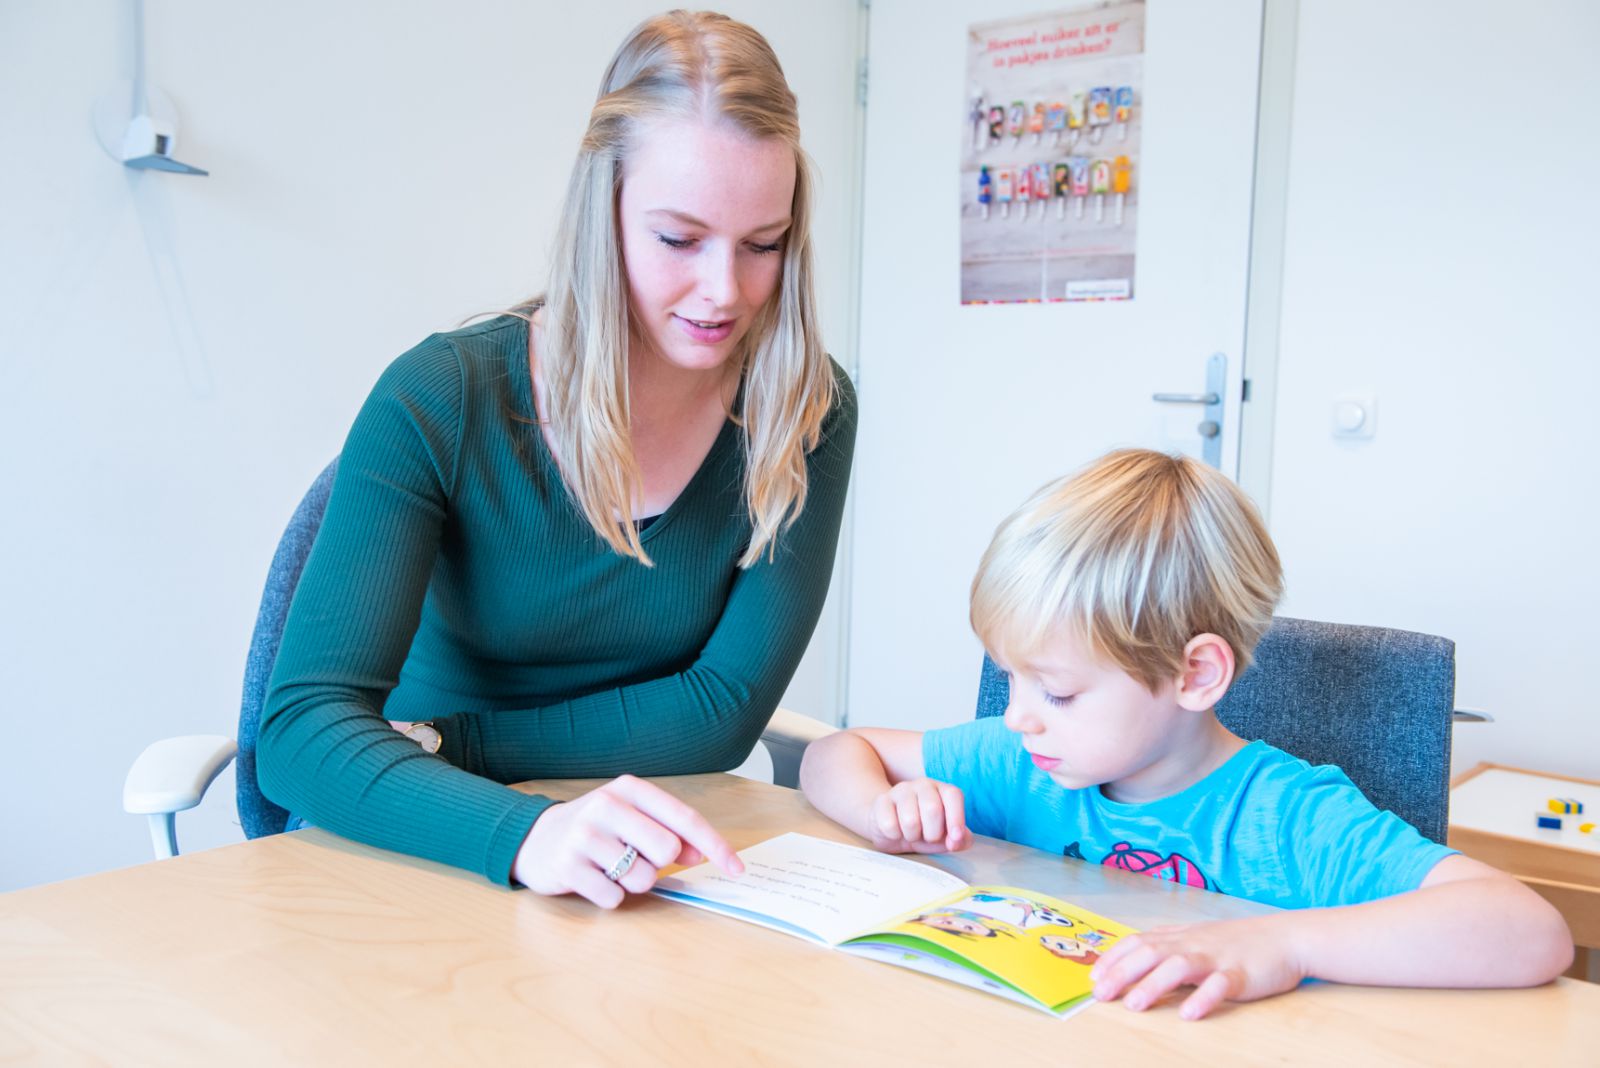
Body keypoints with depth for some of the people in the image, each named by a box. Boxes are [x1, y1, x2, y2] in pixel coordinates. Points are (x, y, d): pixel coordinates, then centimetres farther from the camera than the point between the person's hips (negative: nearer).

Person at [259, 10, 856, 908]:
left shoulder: (808, 413, -10)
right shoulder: (438, 404, -16)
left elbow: (723, 711, -11)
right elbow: (303, 729, -23)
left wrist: (443, 741, -16)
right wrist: (522, 832, -43)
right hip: (431, 861, 0)